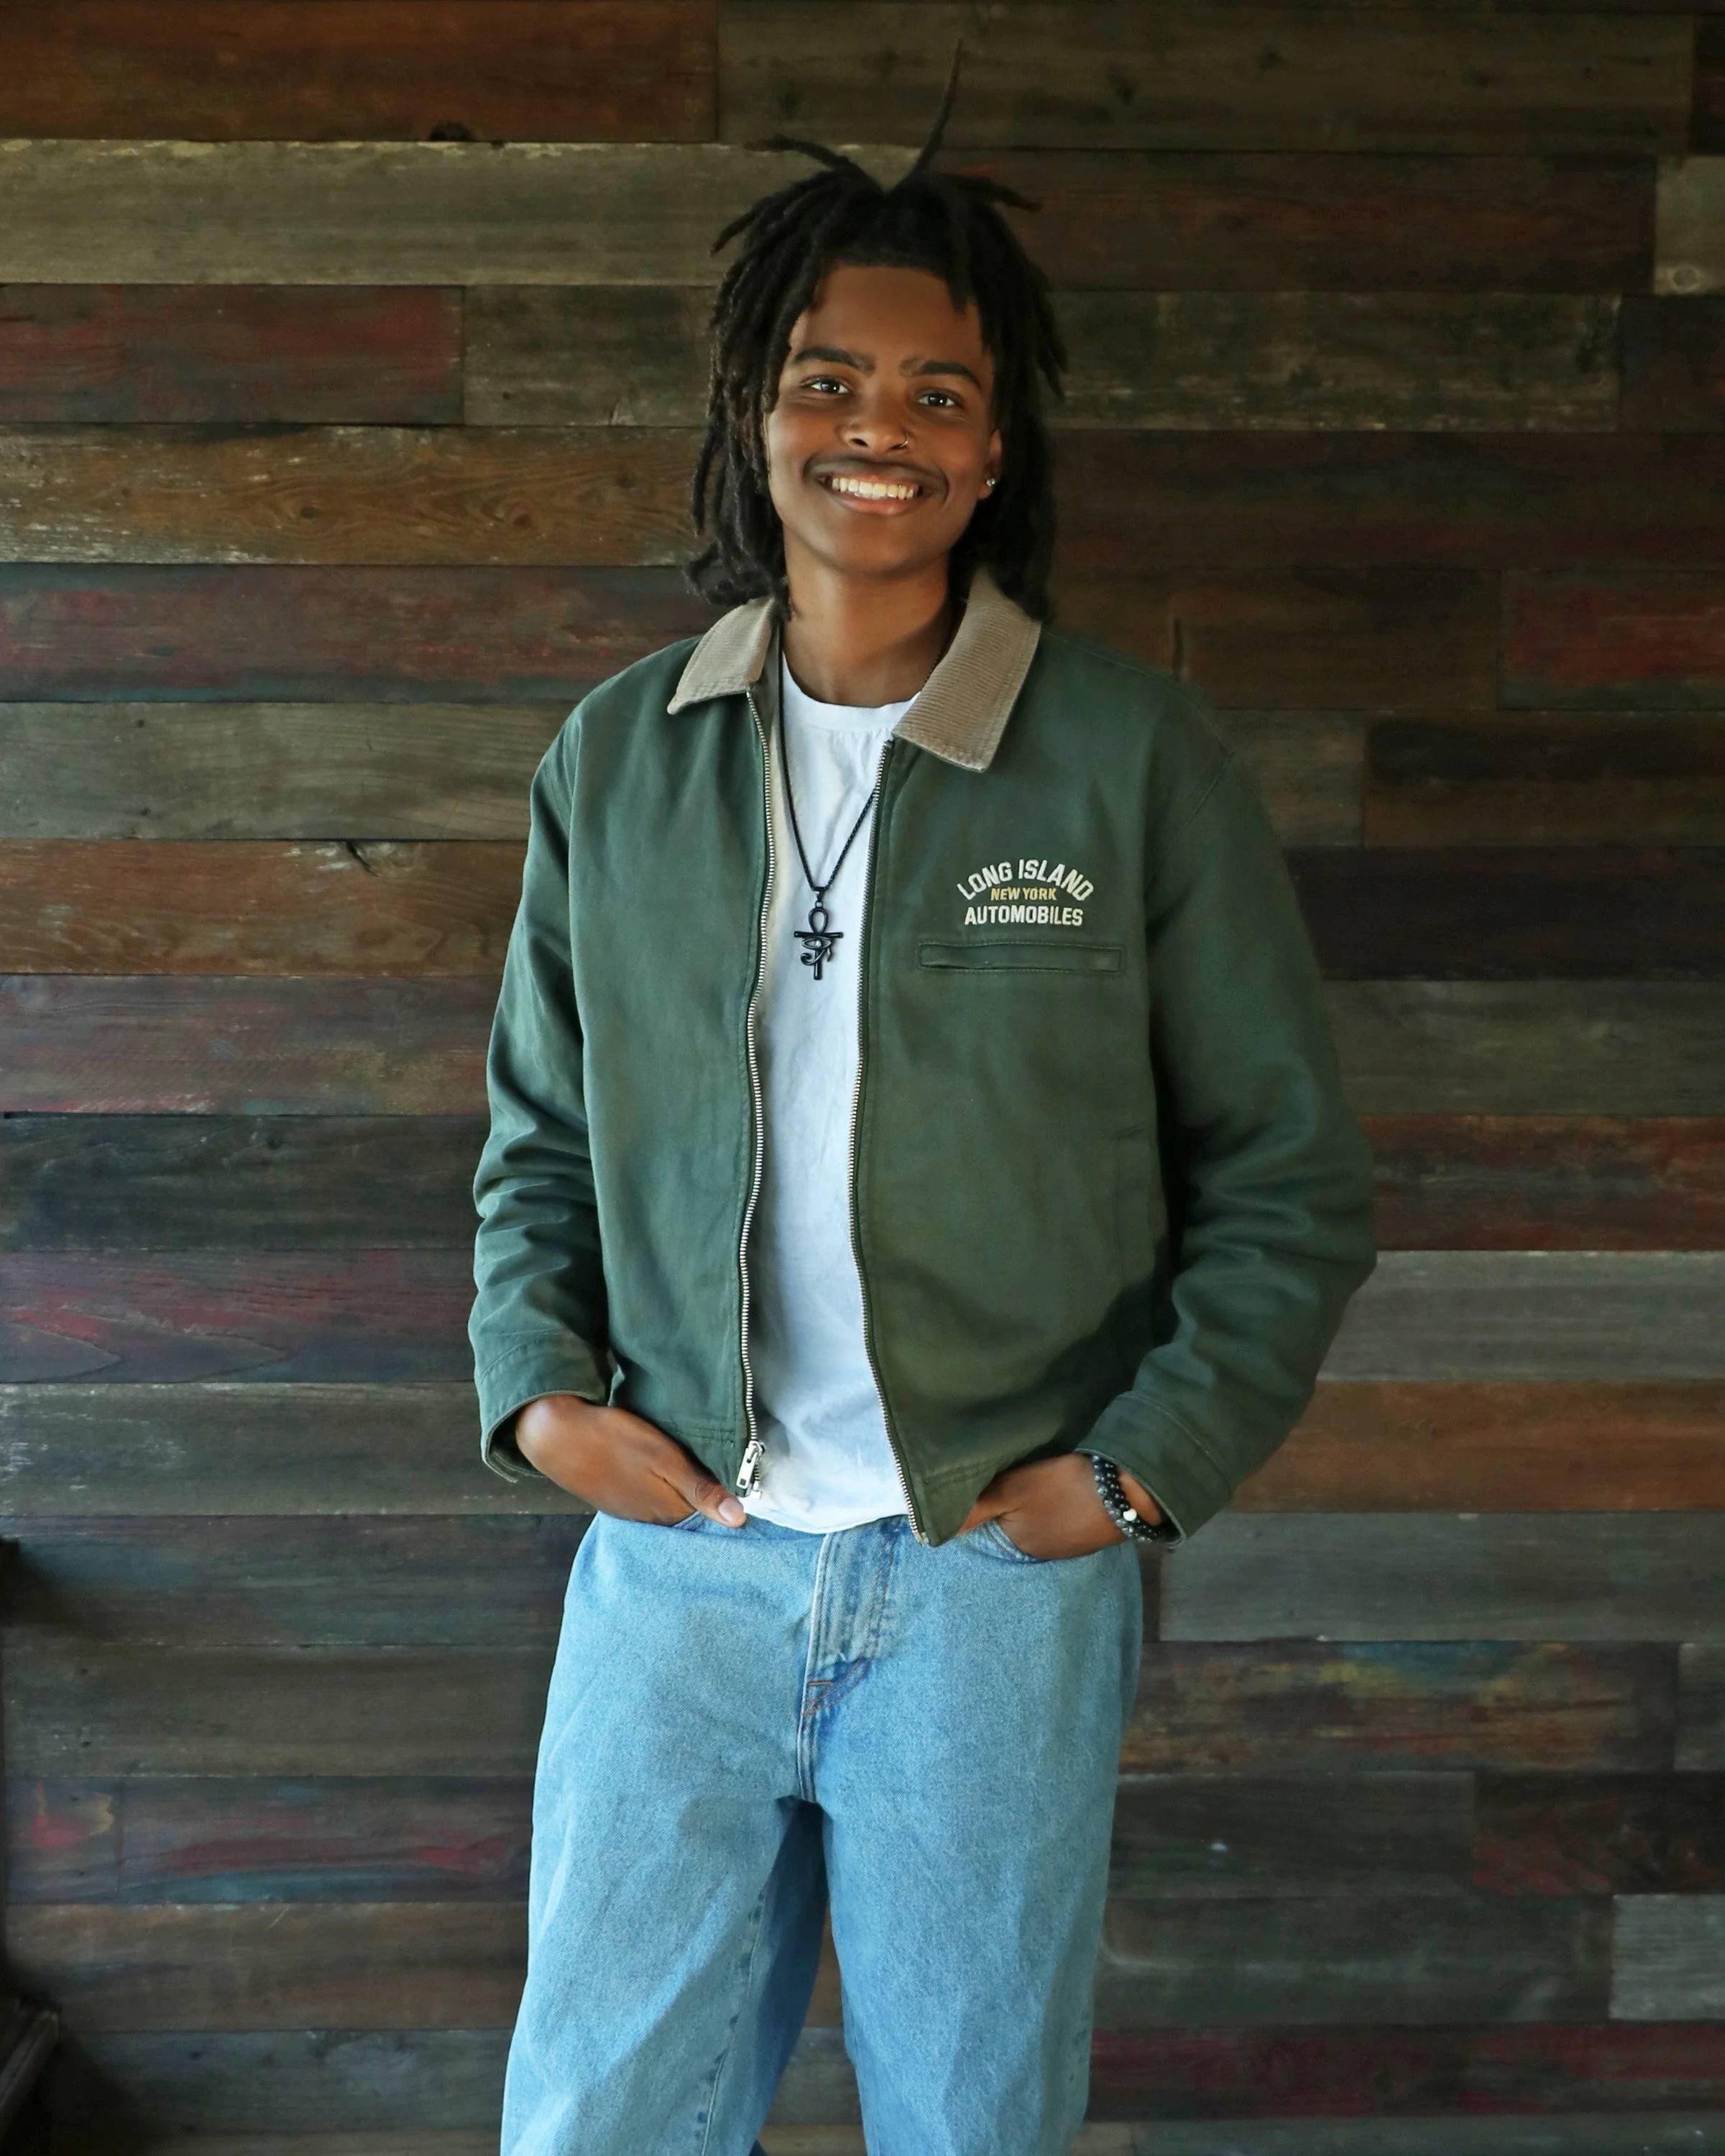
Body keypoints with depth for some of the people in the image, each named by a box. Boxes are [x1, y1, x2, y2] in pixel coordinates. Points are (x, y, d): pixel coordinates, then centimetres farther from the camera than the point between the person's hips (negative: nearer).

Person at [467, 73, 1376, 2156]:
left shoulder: (1133, 757, -5)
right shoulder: (617, 756, 4)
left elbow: (1290, 1176, 0)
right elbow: (536, 1129, 14)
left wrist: (1144, 1464, -8)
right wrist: (533, 1381, -1)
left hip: (996, 1579, -2)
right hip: (671, 1559, 2)